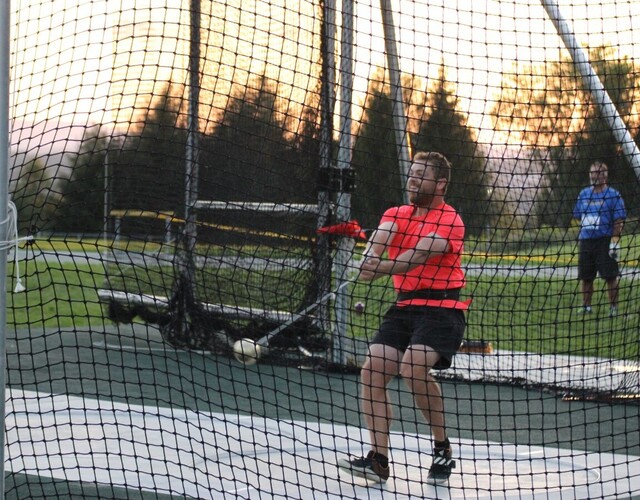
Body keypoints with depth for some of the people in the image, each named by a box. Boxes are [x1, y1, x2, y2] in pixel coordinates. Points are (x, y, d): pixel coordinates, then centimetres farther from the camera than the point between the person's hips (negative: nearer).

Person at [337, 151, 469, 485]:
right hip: (404, 306, 7)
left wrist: (379, 268, -40)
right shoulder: (396, 215, 11)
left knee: (413, 367, -28)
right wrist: (369, 258, -35)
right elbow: (381, 235, -12)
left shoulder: (450, 221, -8)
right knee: (372, 371, -9)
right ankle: (379, 460, -5)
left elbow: (418, 254, -25)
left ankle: (443, 449, -10)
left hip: (442, 307, -7)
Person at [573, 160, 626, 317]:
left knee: (610, 276, -5)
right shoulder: (584, 194, 13)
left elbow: (619, 221, -8)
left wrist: (615, 241, -15)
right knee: (585, 277, 8)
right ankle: (586, 306, 19)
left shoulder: (613, 195, -4)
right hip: (585, 240, 5)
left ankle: (613, 307, 1)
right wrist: (579, 238, 15)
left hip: (604, 241, -5)